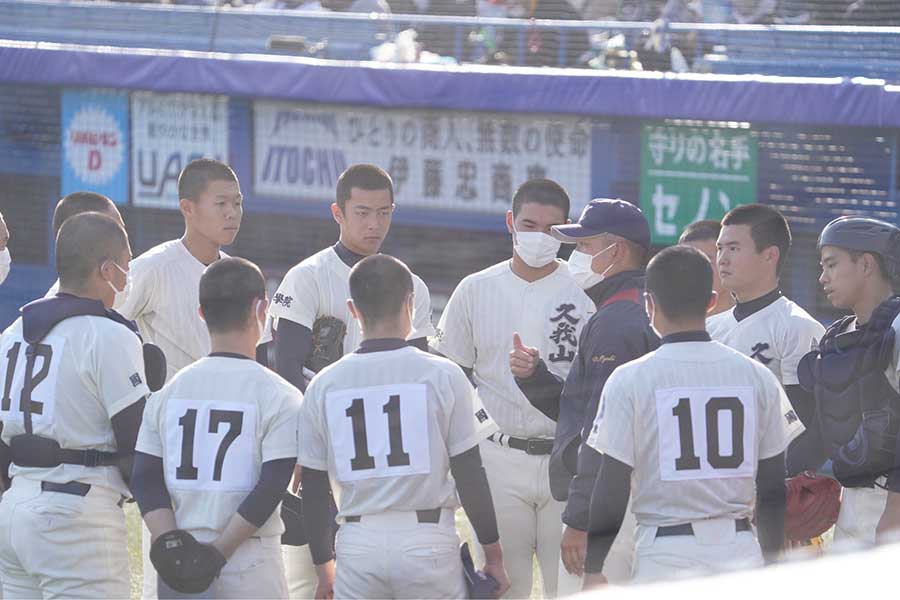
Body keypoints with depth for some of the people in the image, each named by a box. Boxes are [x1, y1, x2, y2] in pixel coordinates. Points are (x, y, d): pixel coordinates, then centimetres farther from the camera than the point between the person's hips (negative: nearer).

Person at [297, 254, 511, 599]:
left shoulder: (323, 386, 4)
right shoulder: (443, 375, -3)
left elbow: (313, 488, 8)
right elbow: (470, 476, -3)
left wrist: (323, 568, 18)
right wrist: (493, 556, 5)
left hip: (357, 544, 2)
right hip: (428, 541, -2)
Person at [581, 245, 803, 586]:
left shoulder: (629, 380, -4)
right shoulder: (757, 377, 5)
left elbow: (611, 490, -3)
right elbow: (773, 488, 8)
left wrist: (593, 570, 5)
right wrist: (770, 565, 18)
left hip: (664, 553, -3)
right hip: (740, 548, 3)